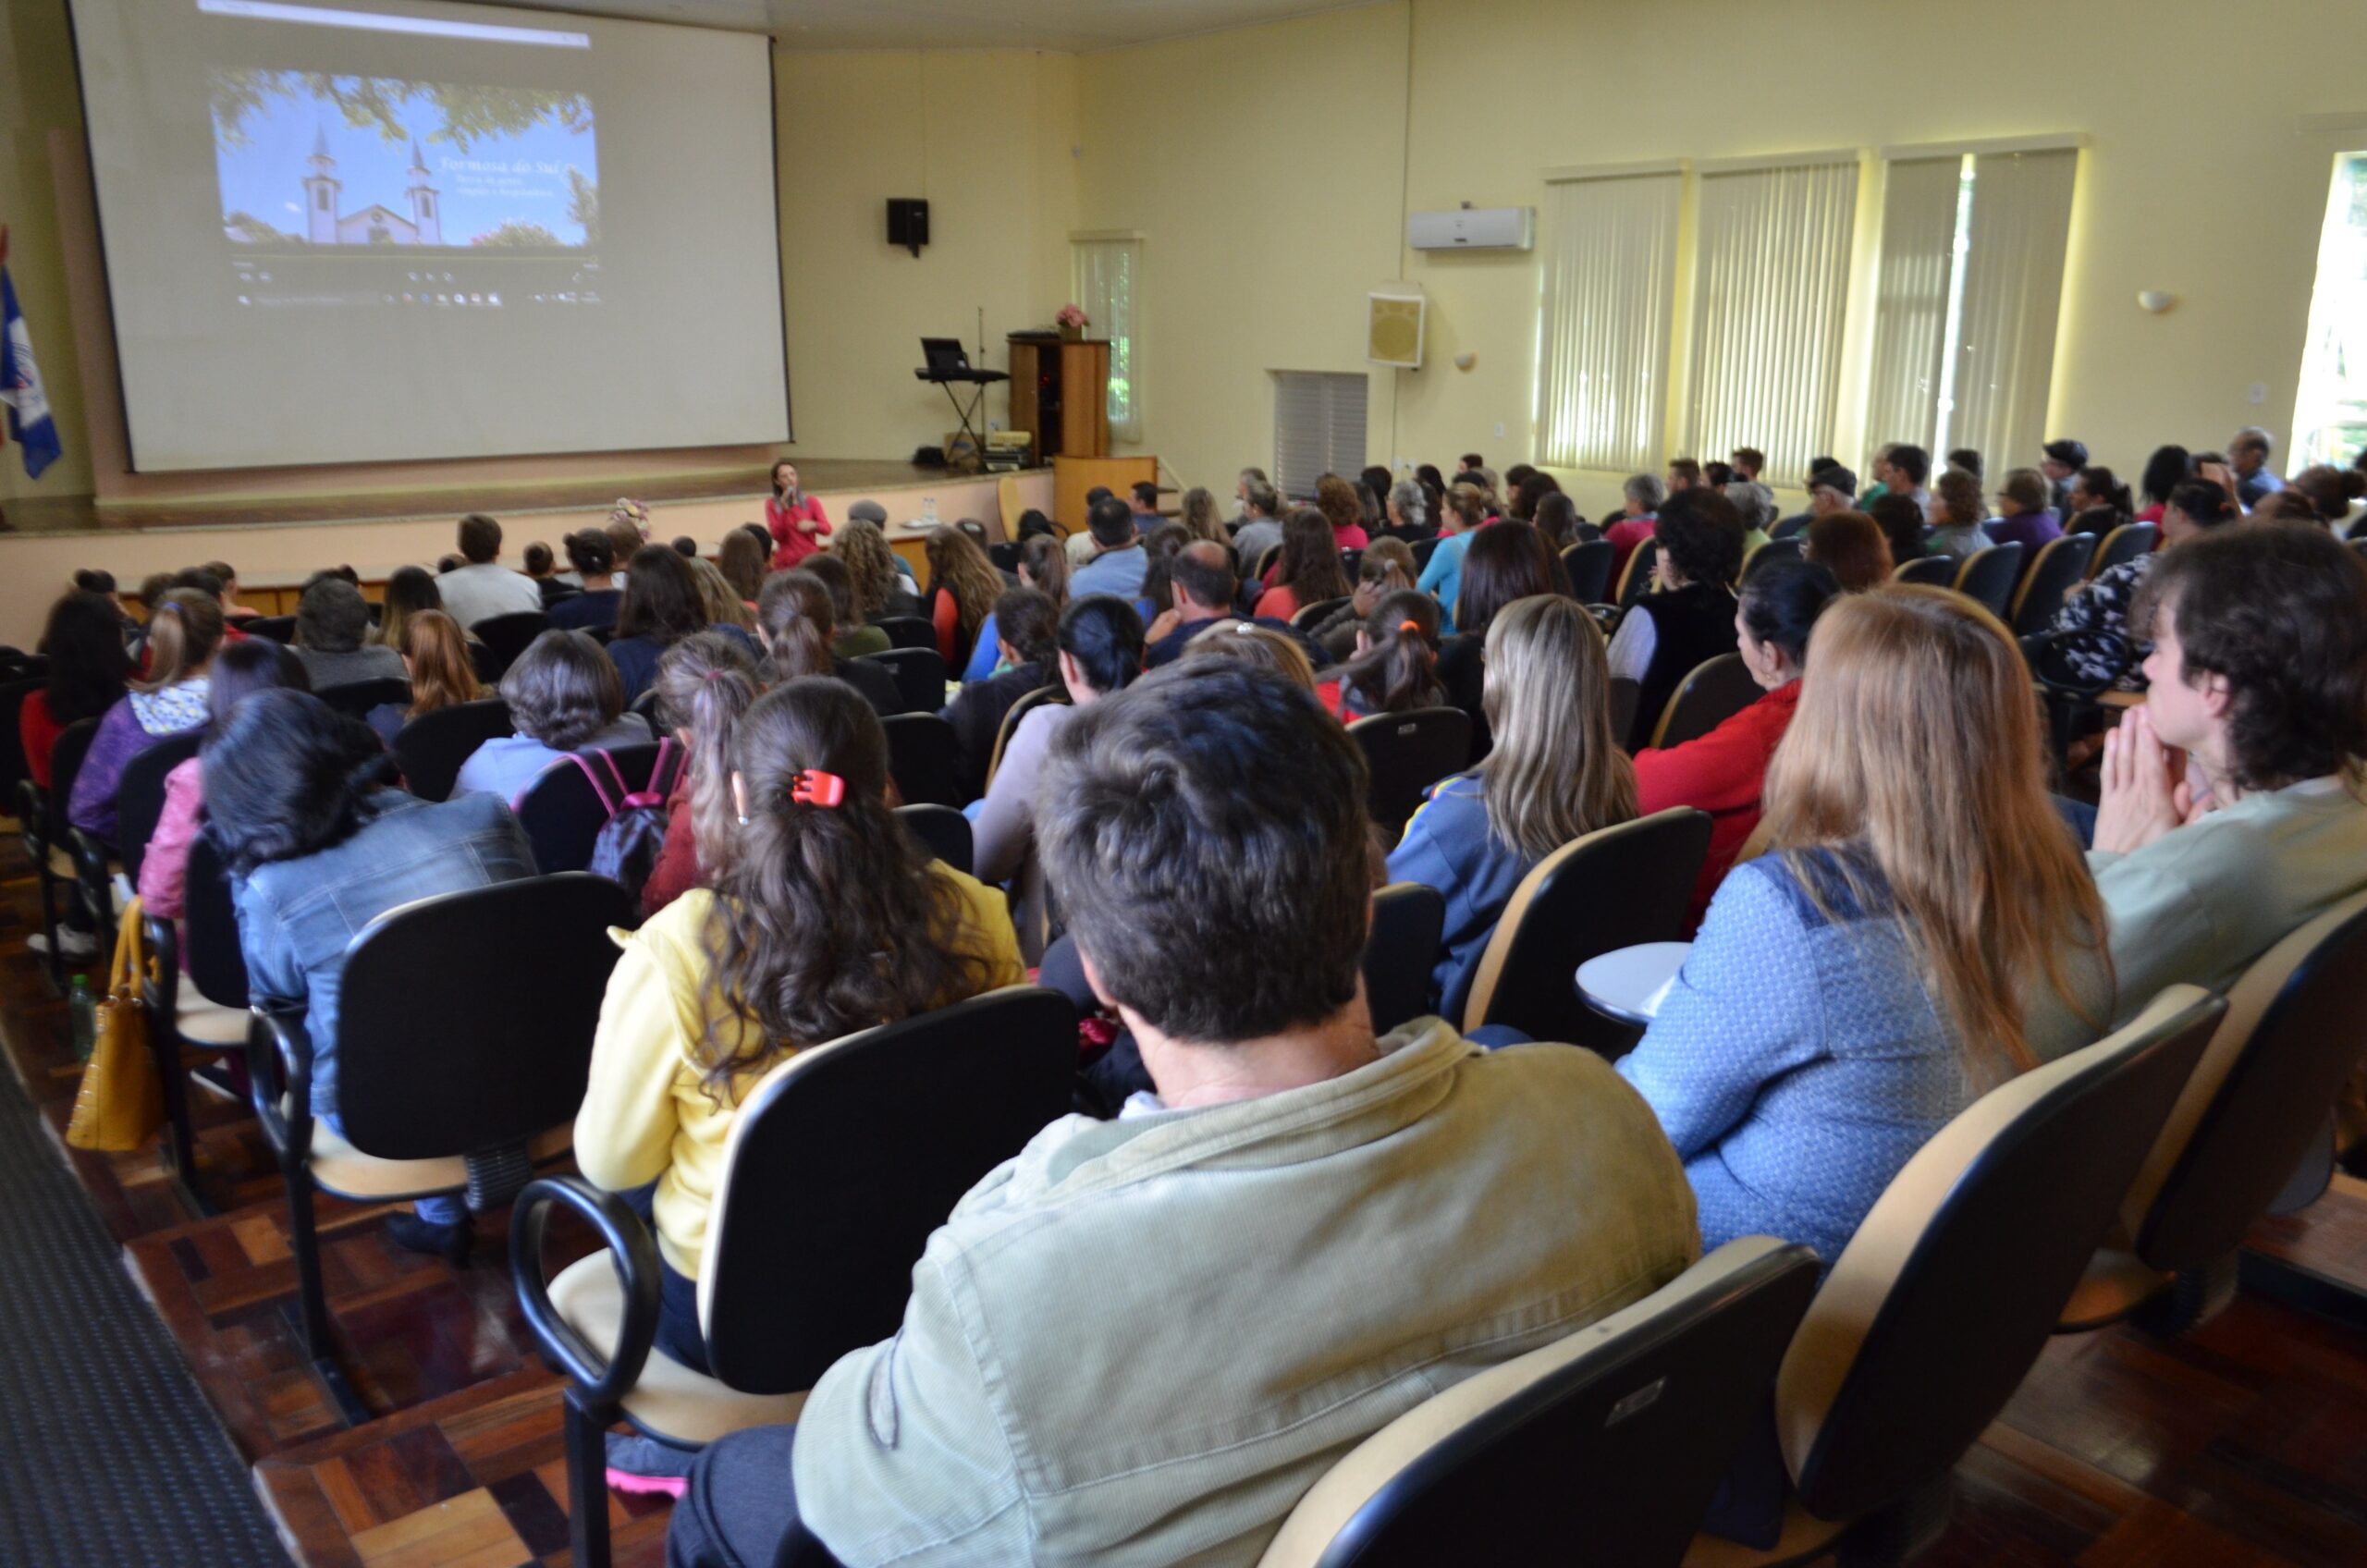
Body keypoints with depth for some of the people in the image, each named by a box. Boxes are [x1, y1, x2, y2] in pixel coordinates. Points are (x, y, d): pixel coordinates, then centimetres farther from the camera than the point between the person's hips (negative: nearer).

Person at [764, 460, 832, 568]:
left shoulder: (811, 501, 7)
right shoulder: (772, 504, 4)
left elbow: (827, 529, -1)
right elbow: (776, 535, -5)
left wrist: (813, 525, -22)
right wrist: (784, 509, -13)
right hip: (786, 563, -1)